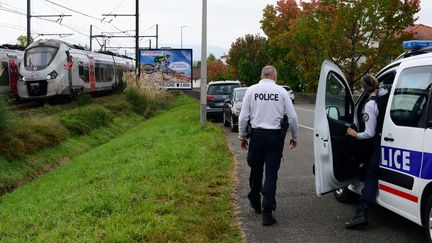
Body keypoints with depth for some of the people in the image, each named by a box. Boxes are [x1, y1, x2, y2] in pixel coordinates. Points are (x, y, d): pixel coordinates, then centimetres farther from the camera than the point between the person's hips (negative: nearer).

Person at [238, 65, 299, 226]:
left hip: (257, 134, 1)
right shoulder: (281, 91, -1)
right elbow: (292, 117, 1)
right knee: (271, 174, 1)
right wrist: (294, 136, 14)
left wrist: (242, 136, 9)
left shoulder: (252, 90, -1)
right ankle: (267, 212, -6)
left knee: (256, 170, 18)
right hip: (275, 136, -1)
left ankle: (255, 202, 36)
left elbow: (243, 116, -2)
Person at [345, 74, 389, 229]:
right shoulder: (390, 95, -1)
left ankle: (361, 213, -6)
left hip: (381, 145, -5)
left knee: (371, 177, 0)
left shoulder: (371, 105, -15)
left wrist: (356, 135, 3)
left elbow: (370, 134, -12)